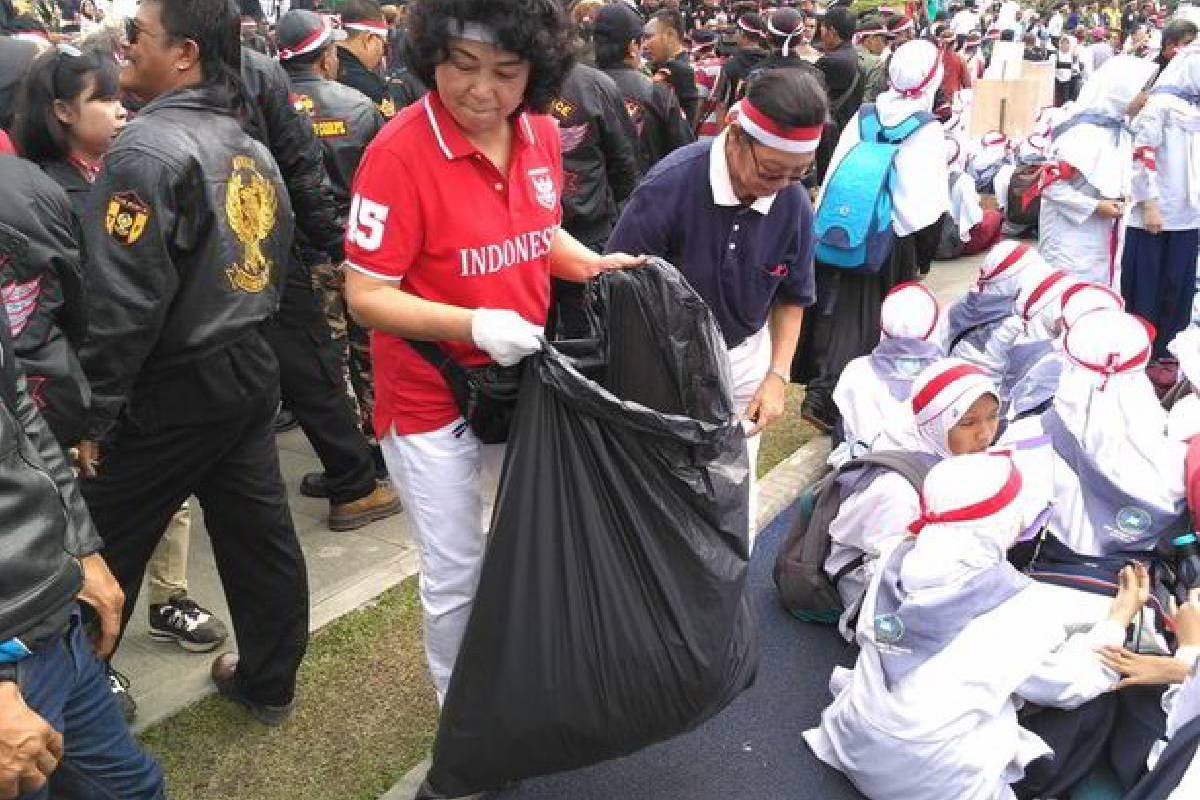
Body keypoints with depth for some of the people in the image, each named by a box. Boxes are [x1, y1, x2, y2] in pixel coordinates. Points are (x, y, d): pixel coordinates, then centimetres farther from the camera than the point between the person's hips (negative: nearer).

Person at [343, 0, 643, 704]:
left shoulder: (542, 134, -3)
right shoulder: (400, 152, -21)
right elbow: (366, 295, -19)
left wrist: (593, 264, -5)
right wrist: (475, 323, -30)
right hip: (433, 402, -6)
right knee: (458, 578, 9)